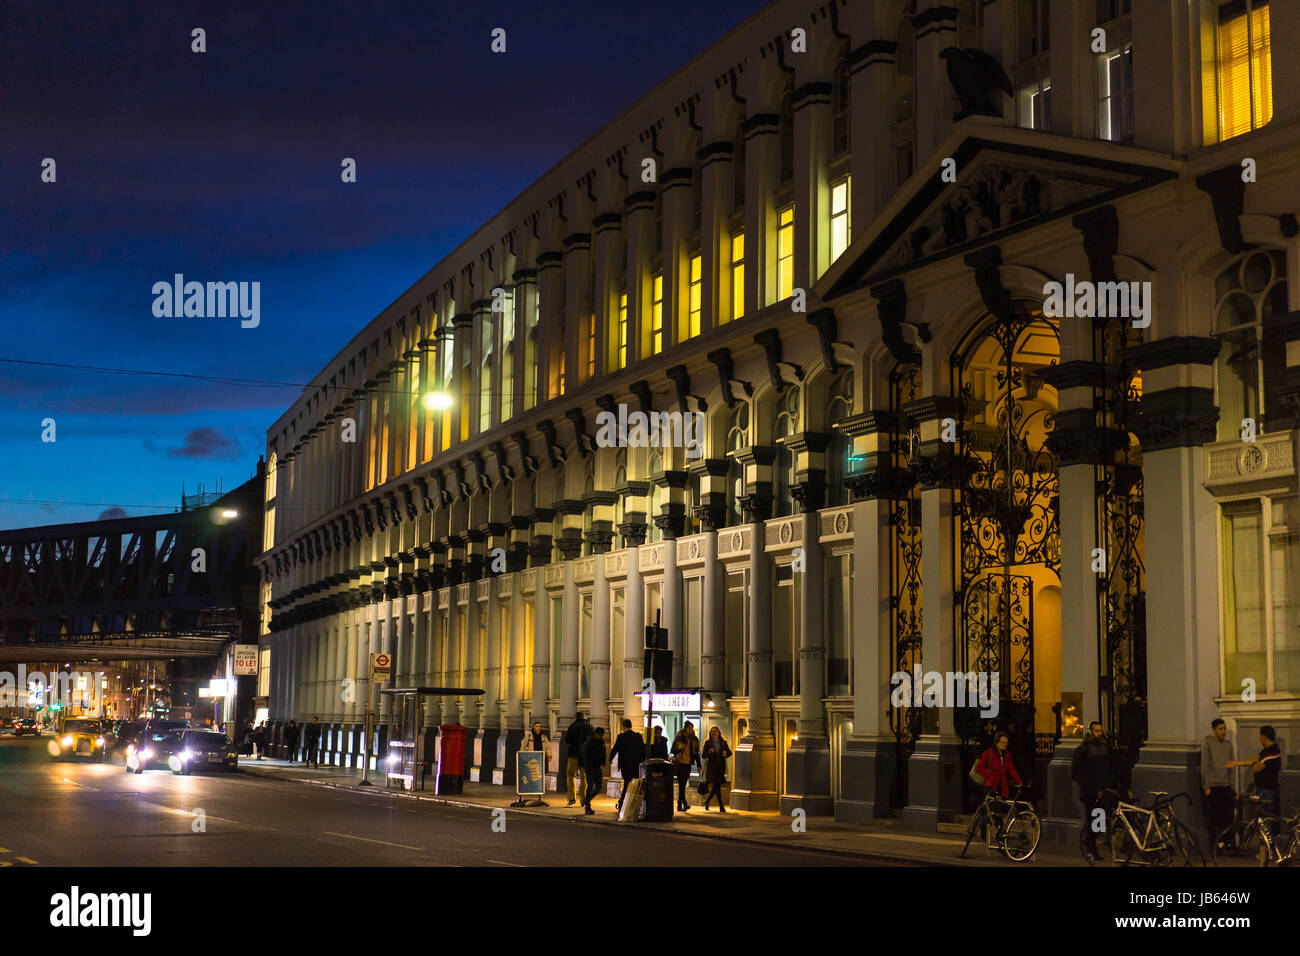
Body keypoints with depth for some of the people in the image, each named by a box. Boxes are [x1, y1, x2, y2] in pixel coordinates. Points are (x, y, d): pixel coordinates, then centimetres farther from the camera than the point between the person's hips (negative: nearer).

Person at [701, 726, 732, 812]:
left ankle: (707, 801, 27)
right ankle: (721, 807, -10)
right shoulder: (707, 743, 4)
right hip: (712, 766, -3)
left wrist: (725, 754, -8)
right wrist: (709, 752, -18)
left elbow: (729, 752, 14)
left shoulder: (723, 742, 10)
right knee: (717, 785, -12)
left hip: (721, 766, 3)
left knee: (716, 786, 3)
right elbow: (703, 755, 2)